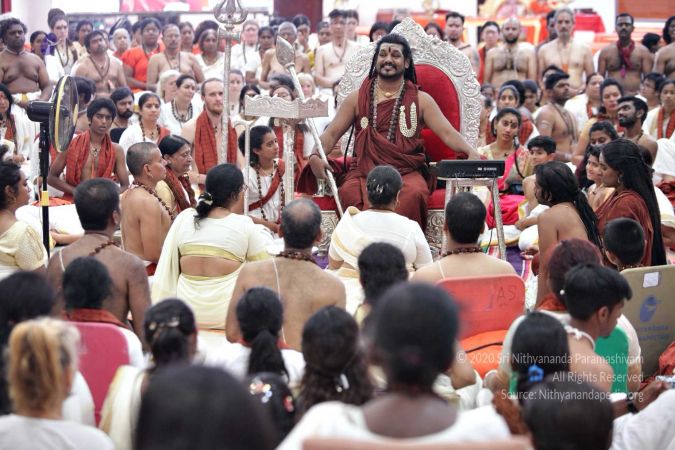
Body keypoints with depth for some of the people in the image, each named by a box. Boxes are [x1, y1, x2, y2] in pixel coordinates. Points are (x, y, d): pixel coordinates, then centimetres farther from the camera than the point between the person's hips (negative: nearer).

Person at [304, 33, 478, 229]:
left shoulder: (420, 100, 13)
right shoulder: (357, 98, 15)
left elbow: (447, 133, 5)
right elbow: (332, 133, 11)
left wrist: (470, 151, -15)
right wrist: (315, 156, -10)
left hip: (407, 172, 0)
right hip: (364, 171, 1)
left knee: (413, 194, -36)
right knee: (350, 193, -34)